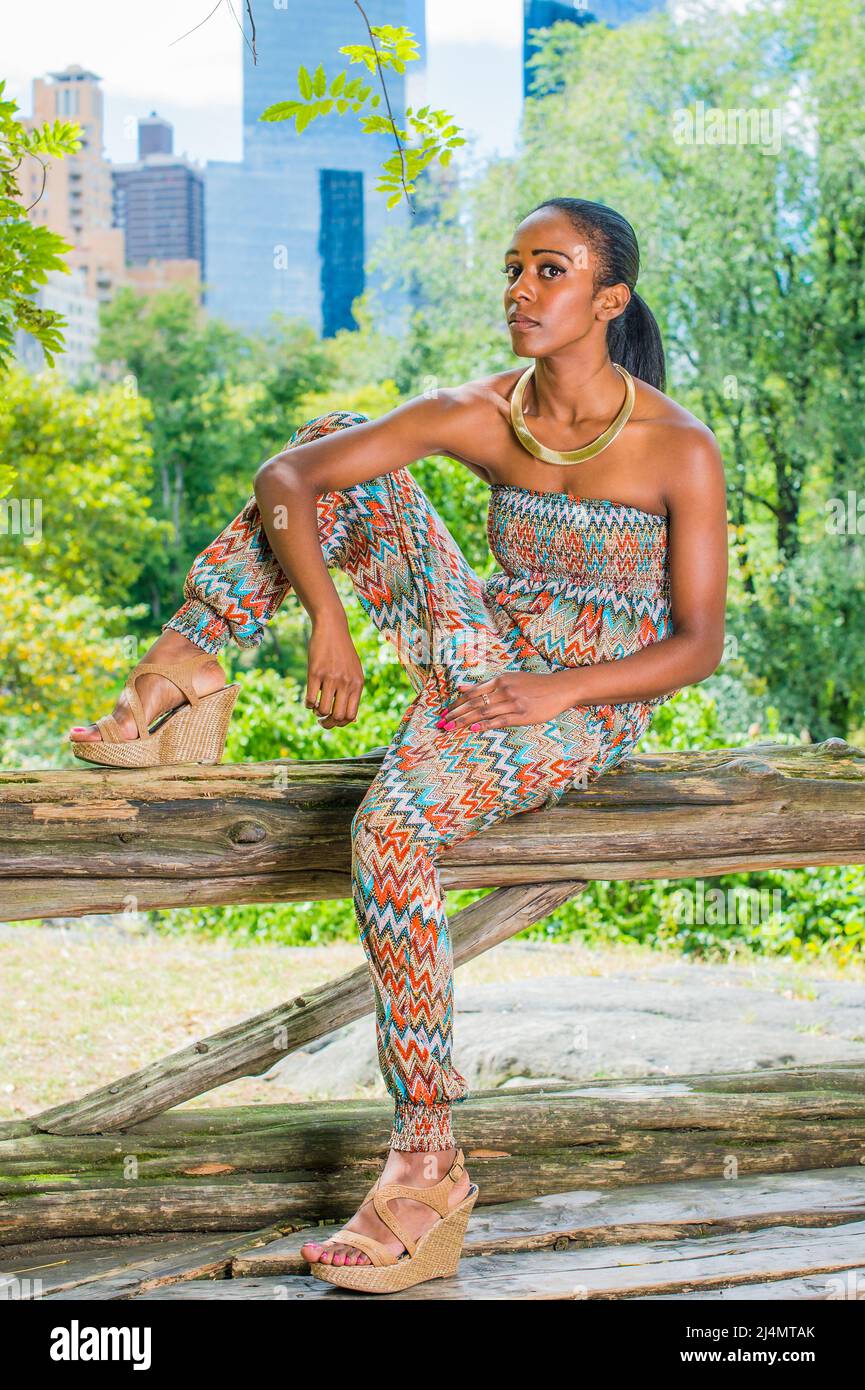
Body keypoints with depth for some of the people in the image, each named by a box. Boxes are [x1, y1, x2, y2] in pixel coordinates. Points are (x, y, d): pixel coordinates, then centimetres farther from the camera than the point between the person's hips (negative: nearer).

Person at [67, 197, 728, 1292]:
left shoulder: (681, 451, -13)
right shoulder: (478, 416, -3)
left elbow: (699, 645, -12)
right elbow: (285, 476, -7)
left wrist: (560, 689, -24)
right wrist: (328, 618, -21)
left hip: (588, 707, -5)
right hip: (482, 660, 5)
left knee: (392, 830, -34)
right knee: (342, 444, -6)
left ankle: (429, 1170, -27)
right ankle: (184, 677, -7)